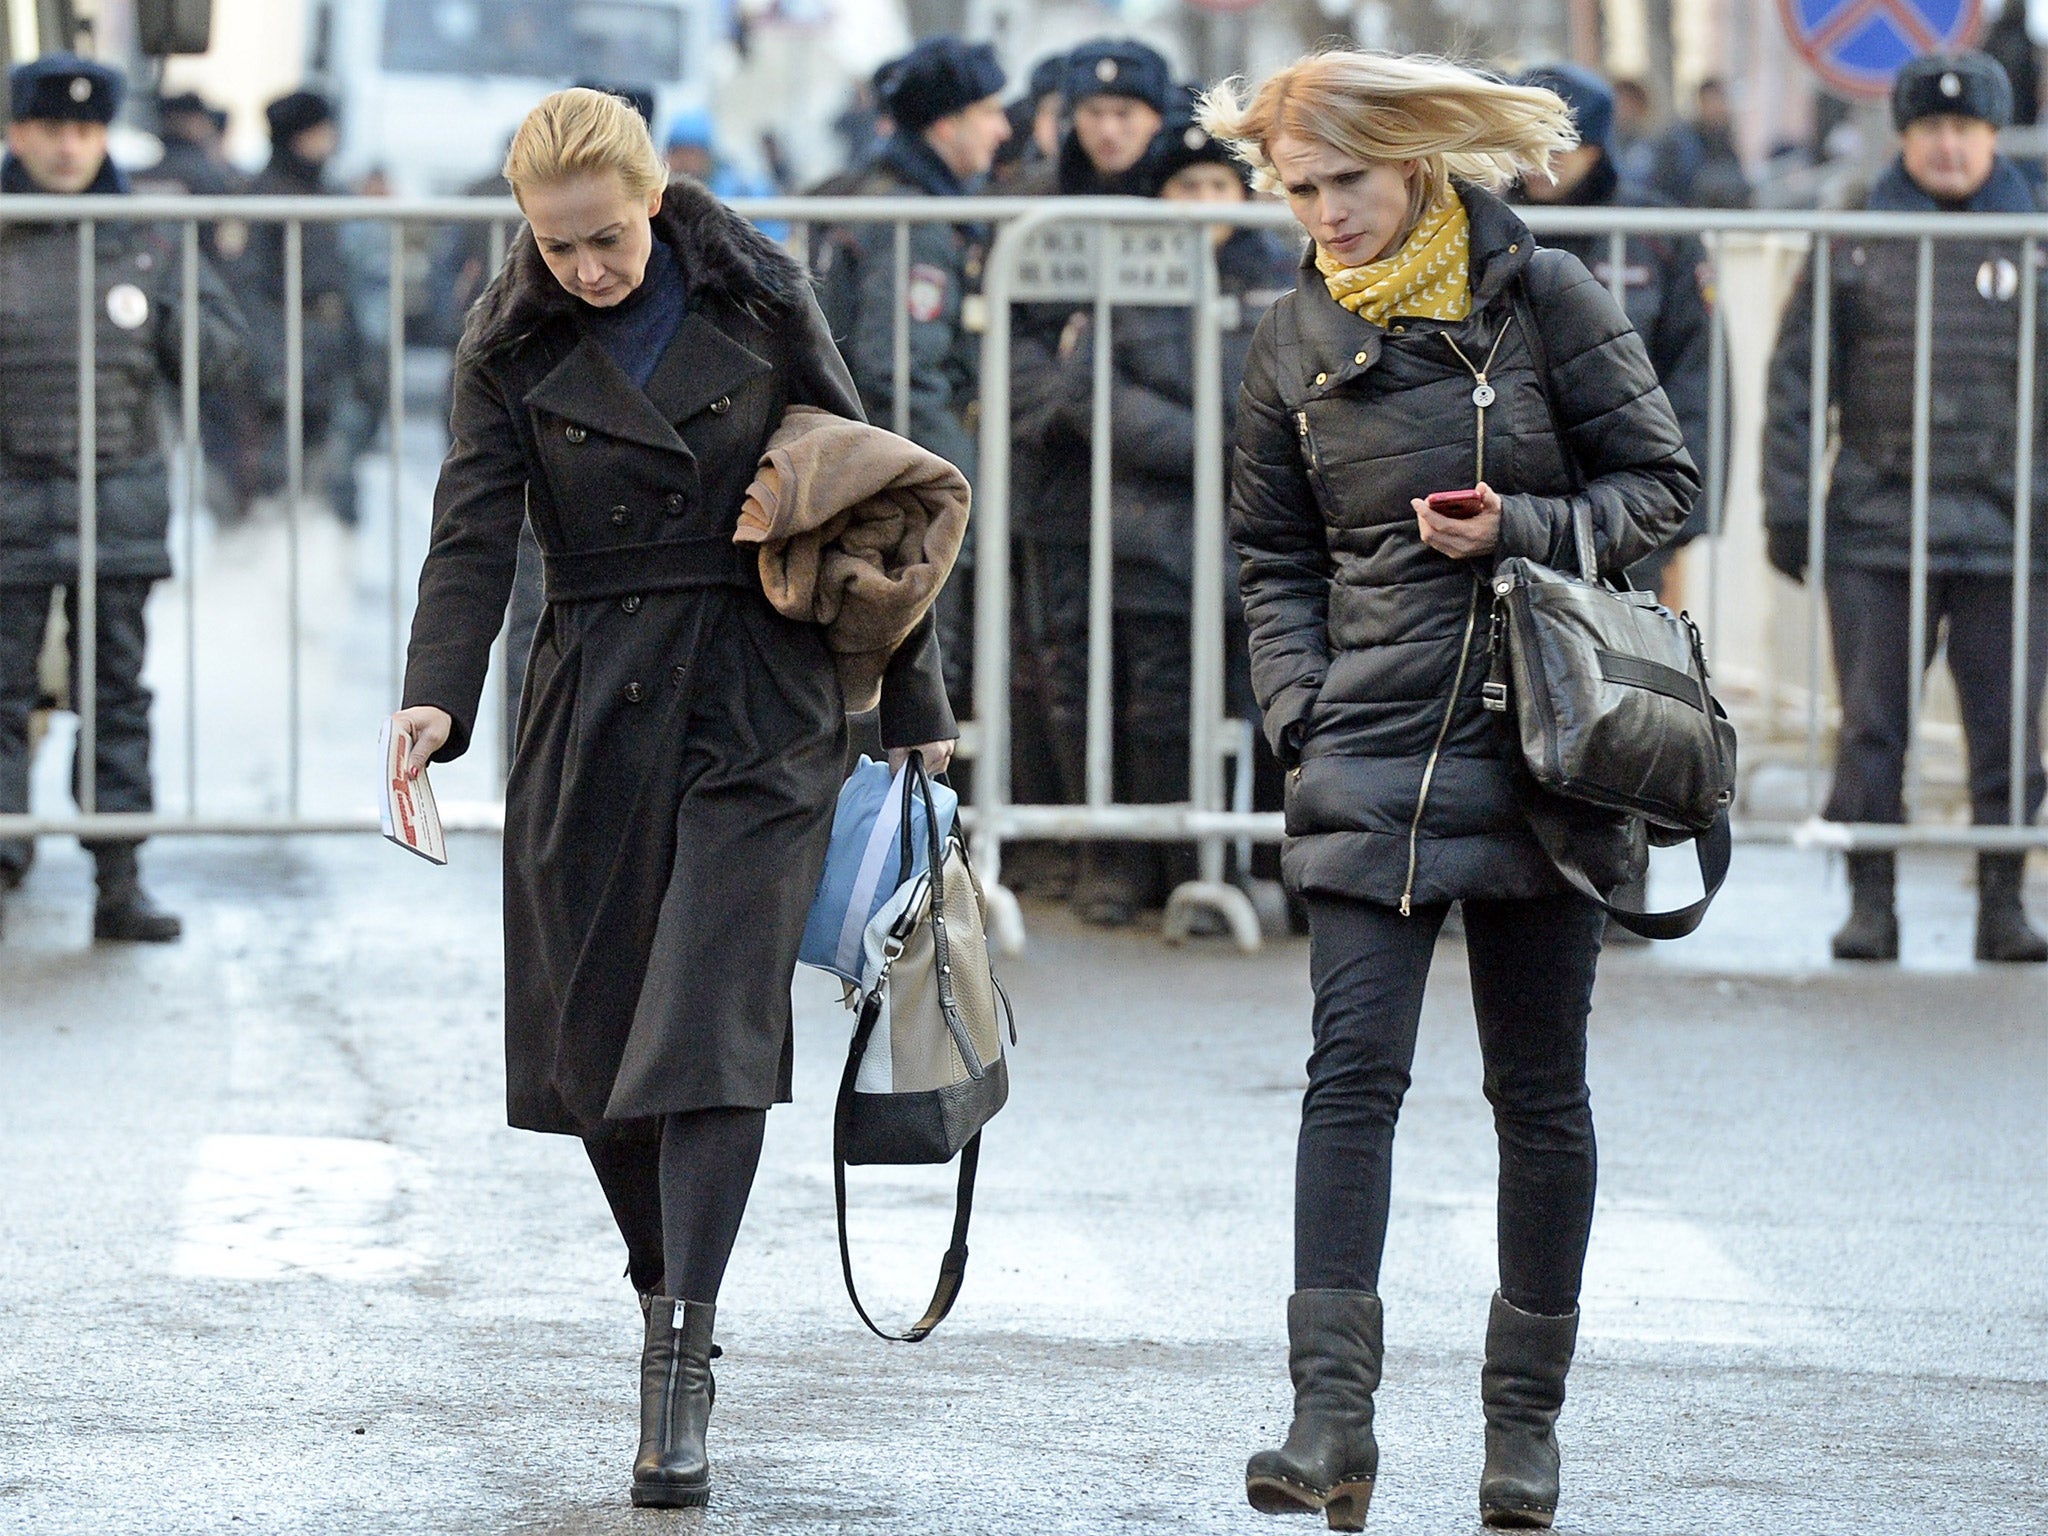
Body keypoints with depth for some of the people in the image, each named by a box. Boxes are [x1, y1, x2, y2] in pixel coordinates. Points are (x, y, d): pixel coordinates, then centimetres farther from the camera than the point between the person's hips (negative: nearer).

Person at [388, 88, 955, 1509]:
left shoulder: (759, 302, -1)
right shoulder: (512, 350, 2)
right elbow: (475, 536, -5)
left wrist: (915, 701, 6)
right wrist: (437, 699, -23)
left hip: (763, 708, -2)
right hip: (595, 711, 3)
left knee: (713, 1023, -13)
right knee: (591, 1037, 4)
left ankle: (681, 1357, -15)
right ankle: (670, 1293, 24)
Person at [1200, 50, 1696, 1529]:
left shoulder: (1546, 296, -2)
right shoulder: (1294, 342, 7)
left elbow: (1663, 480, 3)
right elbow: (1277, 559, 14)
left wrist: (1523, 531, -13)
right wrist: (1301, 714, 1)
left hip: (1542, 743, -1)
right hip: (1370, 761, 1)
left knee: (1540, 1089, 6)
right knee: (1353, 1071, -11)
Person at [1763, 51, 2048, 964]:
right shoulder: (1855, 248, 7)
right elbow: (1796, 379, 8)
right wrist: (1787, 507, 1)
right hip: (1876, 529, 0)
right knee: (1871, 726, 0)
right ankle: (1869, 904, 6)